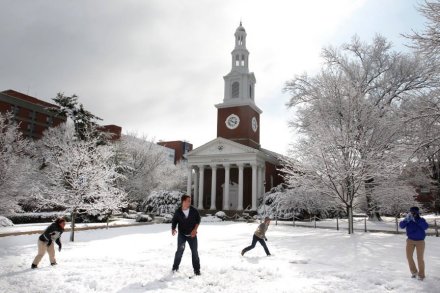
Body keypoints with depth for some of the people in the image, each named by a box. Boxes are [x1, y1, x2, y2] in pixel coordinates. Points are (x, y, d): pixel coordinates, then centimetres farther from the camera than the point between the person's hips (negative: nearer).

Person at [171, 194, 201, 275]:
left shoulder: (194, 210, -9)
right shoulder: (178, 212, -10)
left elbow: (198, 220, 0)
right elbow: (174, 221, -2)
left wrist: (195, 229, -11)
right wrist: (173, 229, -20)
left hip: (192, 235, 1)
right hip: (181, 235, -1)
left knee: (195, 252, 3)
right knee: (180, 251, -4)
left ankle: (197, 270, 14)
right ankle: (175, 267, 17)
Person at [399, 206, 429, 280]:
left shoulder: (421, 220, -10)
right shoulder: (408, 220, -5)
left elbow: (425, 227, -28)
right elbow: (401, 225, -18)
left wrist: (417, 220, -34)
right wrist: (406, 219, -32)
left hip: (420, 241, -2)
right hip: (410, 240, 2)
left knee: (420, 258, 2)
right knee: (409, 256, 3)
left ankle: (421, 274, 19)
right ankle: (414, 272, 24)